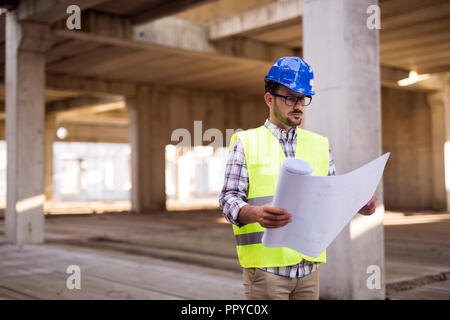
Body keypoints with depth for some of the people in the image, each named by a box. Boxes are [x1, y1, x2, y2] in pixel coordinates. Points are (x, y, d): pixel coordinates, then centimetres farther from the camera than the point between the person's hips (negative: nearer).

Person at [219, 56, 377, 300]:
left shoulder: (320, 145, 13)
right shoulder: (246, 143, 0)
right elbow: (229, 200, -7)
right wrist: (257, 214, -28)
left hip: (309, 266, 4)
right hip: (265, 267, -4)